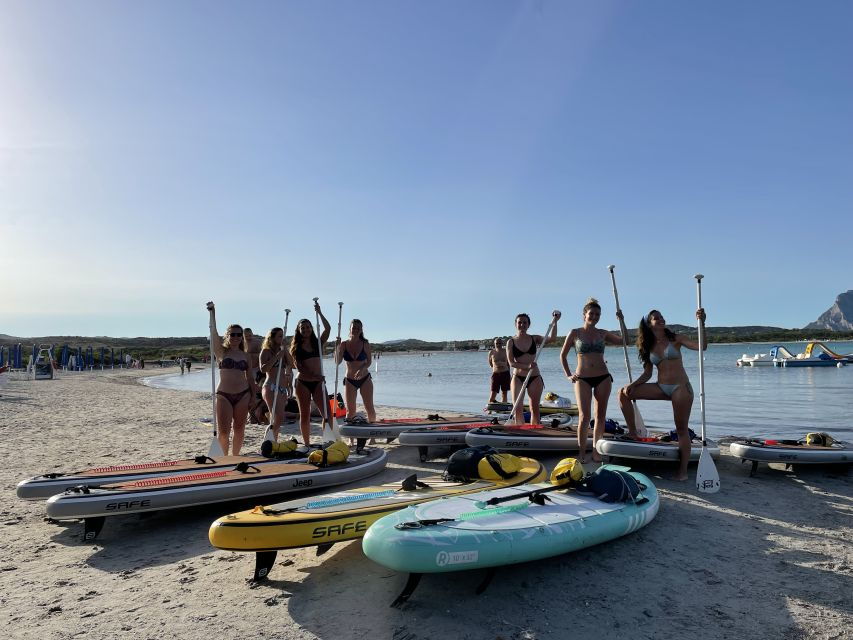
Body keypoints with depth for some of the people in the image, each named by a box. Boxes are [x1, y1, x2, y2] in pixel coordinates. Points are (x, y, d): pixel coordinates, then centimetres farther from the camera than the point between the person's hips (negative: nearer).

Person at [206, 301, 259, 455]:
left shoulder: (245, 355, 10)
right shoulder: (221, 352, 2)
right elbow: (213, 333, -13)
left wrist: (254, 397, 8)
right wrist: (212, 313, -24)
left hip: (243, 395, 3)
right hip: (224, 395, -3)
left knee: (239, 429, 7)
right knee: (224, 431, -4)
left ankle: (235, 457, 21)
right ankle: (224, 457, 15)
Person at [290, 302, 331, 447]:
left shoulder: (318, 343, 9)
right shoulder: (296, 347, 3)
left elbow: (328, 328, -5)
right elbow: (299, 367, -7)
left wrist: (319, 313, -8)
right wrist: (314, 375, -20)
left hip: (318, 382, 2)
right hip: (303, 382, -1)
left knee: (327, 413, -7)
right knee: (305, 415, 5)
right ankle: (307, 443, 14)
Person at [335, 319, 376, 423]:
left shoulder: (365, 344, -5)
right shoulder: (344, 344, -5)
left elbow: (369, 361, -2)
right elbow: (337, 362, -10)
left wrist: (362, 369, -21)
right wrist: (337, 347, -21)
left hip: (365, 379, 0)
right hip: (349, 380, 0)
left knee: (370, 408, 0)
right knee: (350, 410, 2)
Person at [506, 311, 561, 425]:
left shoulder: (534, 339, 5)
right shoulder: (511, 342, 0)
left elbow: (552, 338, -9)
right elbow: (511, 362, -9)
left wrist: (555, 322, -18)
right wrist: (527, 366, -22)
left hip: (535, 378, 1)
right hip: (518, 378, -1)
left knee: (535, 408, 7)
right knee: (518, 408, -5)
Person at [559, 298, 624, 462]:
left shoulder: (603, 334, 8)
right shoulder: (575, 333, 1)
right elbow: (563, 355, 8)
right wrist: (568, 375, 1)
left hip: (603, 378, 3)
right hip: (582, 379, -3)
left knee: (600, 416, 5)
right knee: (584, 417, -10)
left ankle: (596, 450, 15)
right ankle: (581, 453, -1)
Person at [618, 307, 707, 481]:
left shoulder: (675, 339, 0)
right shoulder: (649, 347, 8)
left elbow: (702, 346, -13)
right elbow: (647, 374, 8)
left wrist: (701, 323, -24)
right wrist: (633, 384, -9)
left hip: (681, 388, -4)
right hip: (661, 387, 4)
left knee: (681, 428, -1)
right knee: (624, 393, -9)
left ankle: (683, 469, 9)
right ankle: (632, 433, -3)